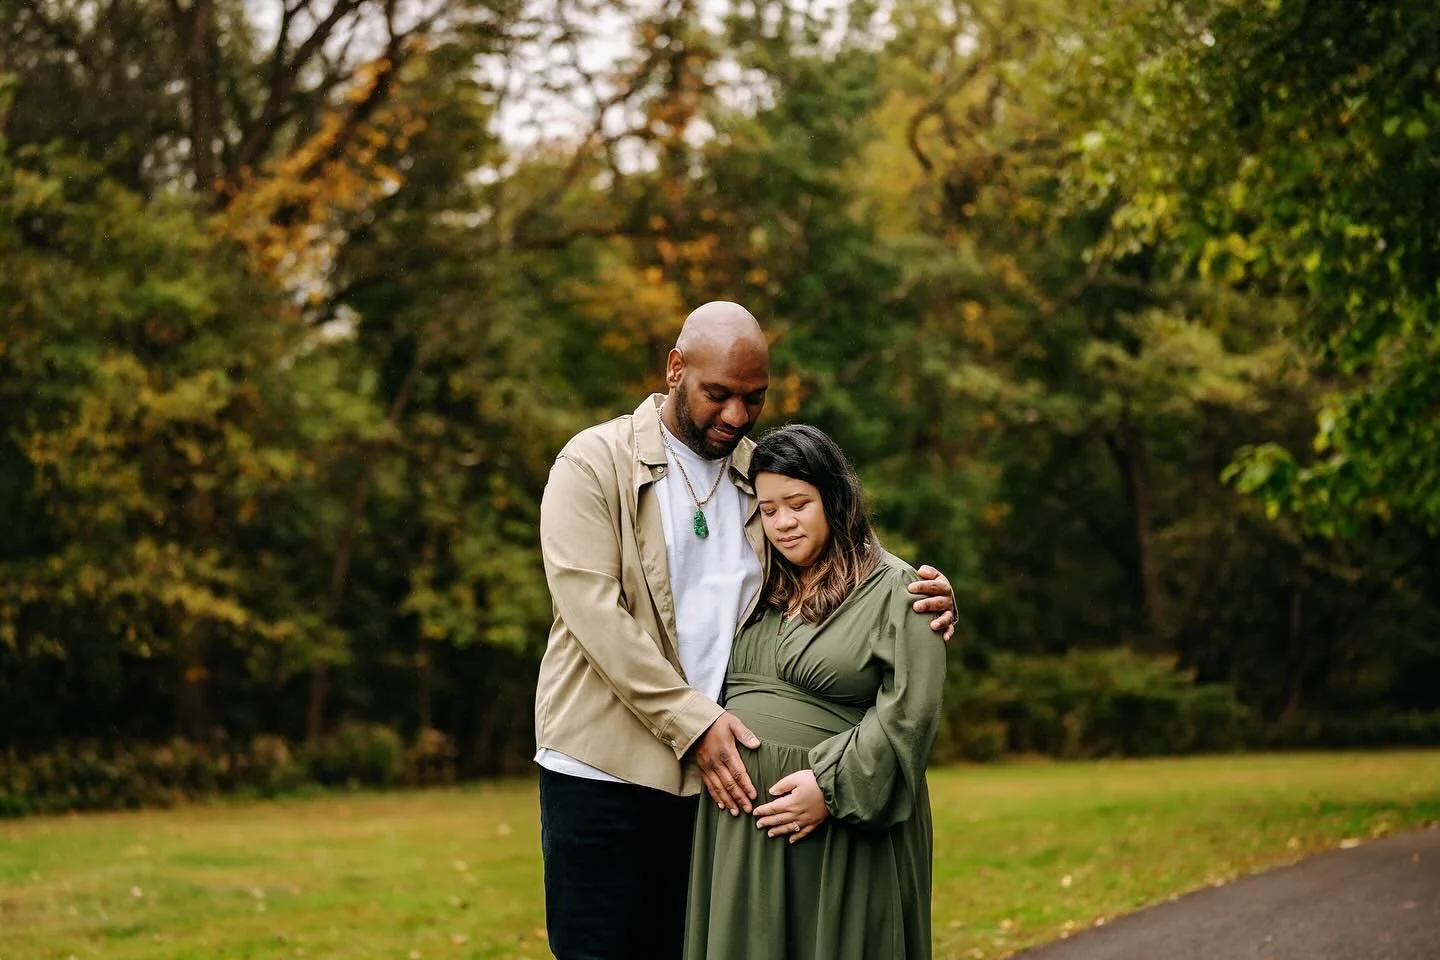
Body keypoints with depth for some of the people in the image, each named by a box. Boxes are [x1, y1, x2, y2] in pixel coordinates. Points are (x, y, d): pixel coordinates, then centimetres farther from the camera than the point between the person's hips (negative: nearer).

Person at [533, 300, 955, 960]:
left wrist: (920, 597, -7)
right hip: (604, 766, -4)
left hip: (714, 769, 4)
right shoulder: (594, 463, -3)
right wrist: (693, 723, -18)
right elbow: (594, 613, -12)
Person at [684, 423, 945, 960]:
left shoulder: (893, 590, -4)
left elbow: (907, 713, -12)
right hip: (740, 823, 6)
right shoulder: (757, 592, 15)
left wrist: (831, 786, -18)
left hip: (842, 823, -5)